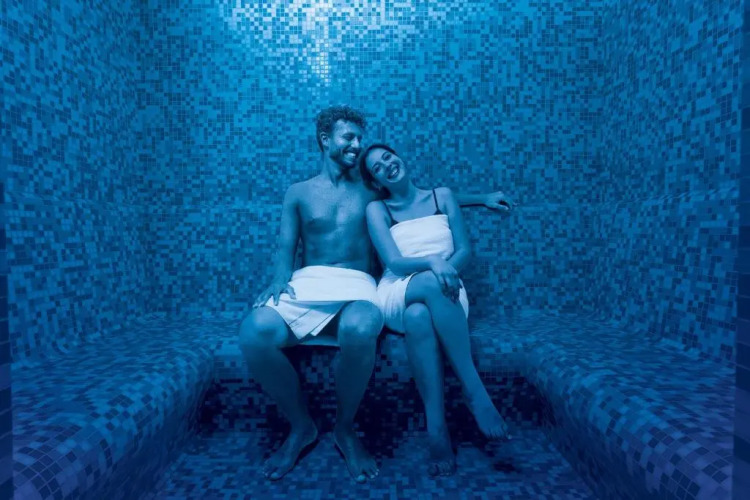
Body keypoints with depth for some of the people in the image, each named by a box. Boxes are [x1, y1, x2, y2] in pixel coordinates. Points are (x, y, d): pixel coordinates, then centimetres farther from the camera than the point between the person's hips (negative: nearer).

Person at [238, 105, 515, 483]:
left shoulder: (371, 190, 19)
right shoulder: (298, 193, 16)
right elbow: (286, 250, 9)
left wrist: (481, 199, 25)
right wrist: (279, 279, -13)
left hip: (356, 285, 0)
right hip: (306, 282, 1)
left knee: (360, 330, -39)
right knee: (253, 333, -31)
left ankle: (345, 428, -8)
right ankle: (300, 426, -4)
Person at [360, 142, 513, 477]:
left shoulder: (441, 196, 14)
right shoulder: (377, 209, 8)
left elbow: (465, 250, 7)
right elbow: (394, 263, -7)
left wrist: (448, 269, -16)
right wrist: (433, 263, -27)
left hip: (443, 292, 1)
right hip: (398, 294, -1)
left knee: (419, 316, -38)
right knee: (429, 283, -39)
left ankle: (436, 429, -36)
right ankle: (475, 392, -37)